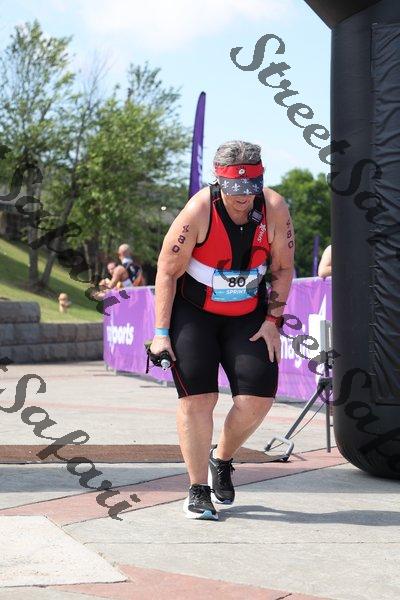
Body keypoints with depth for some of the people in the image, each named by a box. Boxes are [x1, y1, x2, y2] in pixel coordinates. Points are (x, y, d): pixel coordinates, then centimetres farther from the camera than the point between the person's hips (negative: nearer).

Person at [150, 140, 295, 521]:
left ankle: (221, 459, 22)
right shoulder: (199, 211, -22)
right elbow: (167, 271, -14)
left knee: (258, 398, -7)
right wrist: (161, 332, -15)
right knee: (197, 398, -11)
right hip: (193, 312, -3)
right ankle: (198, 492, 2)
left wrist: (273, 320, -5)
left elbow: (283, 268, 1)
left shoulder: (274, 210, -13)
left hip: (248, 315, 3)